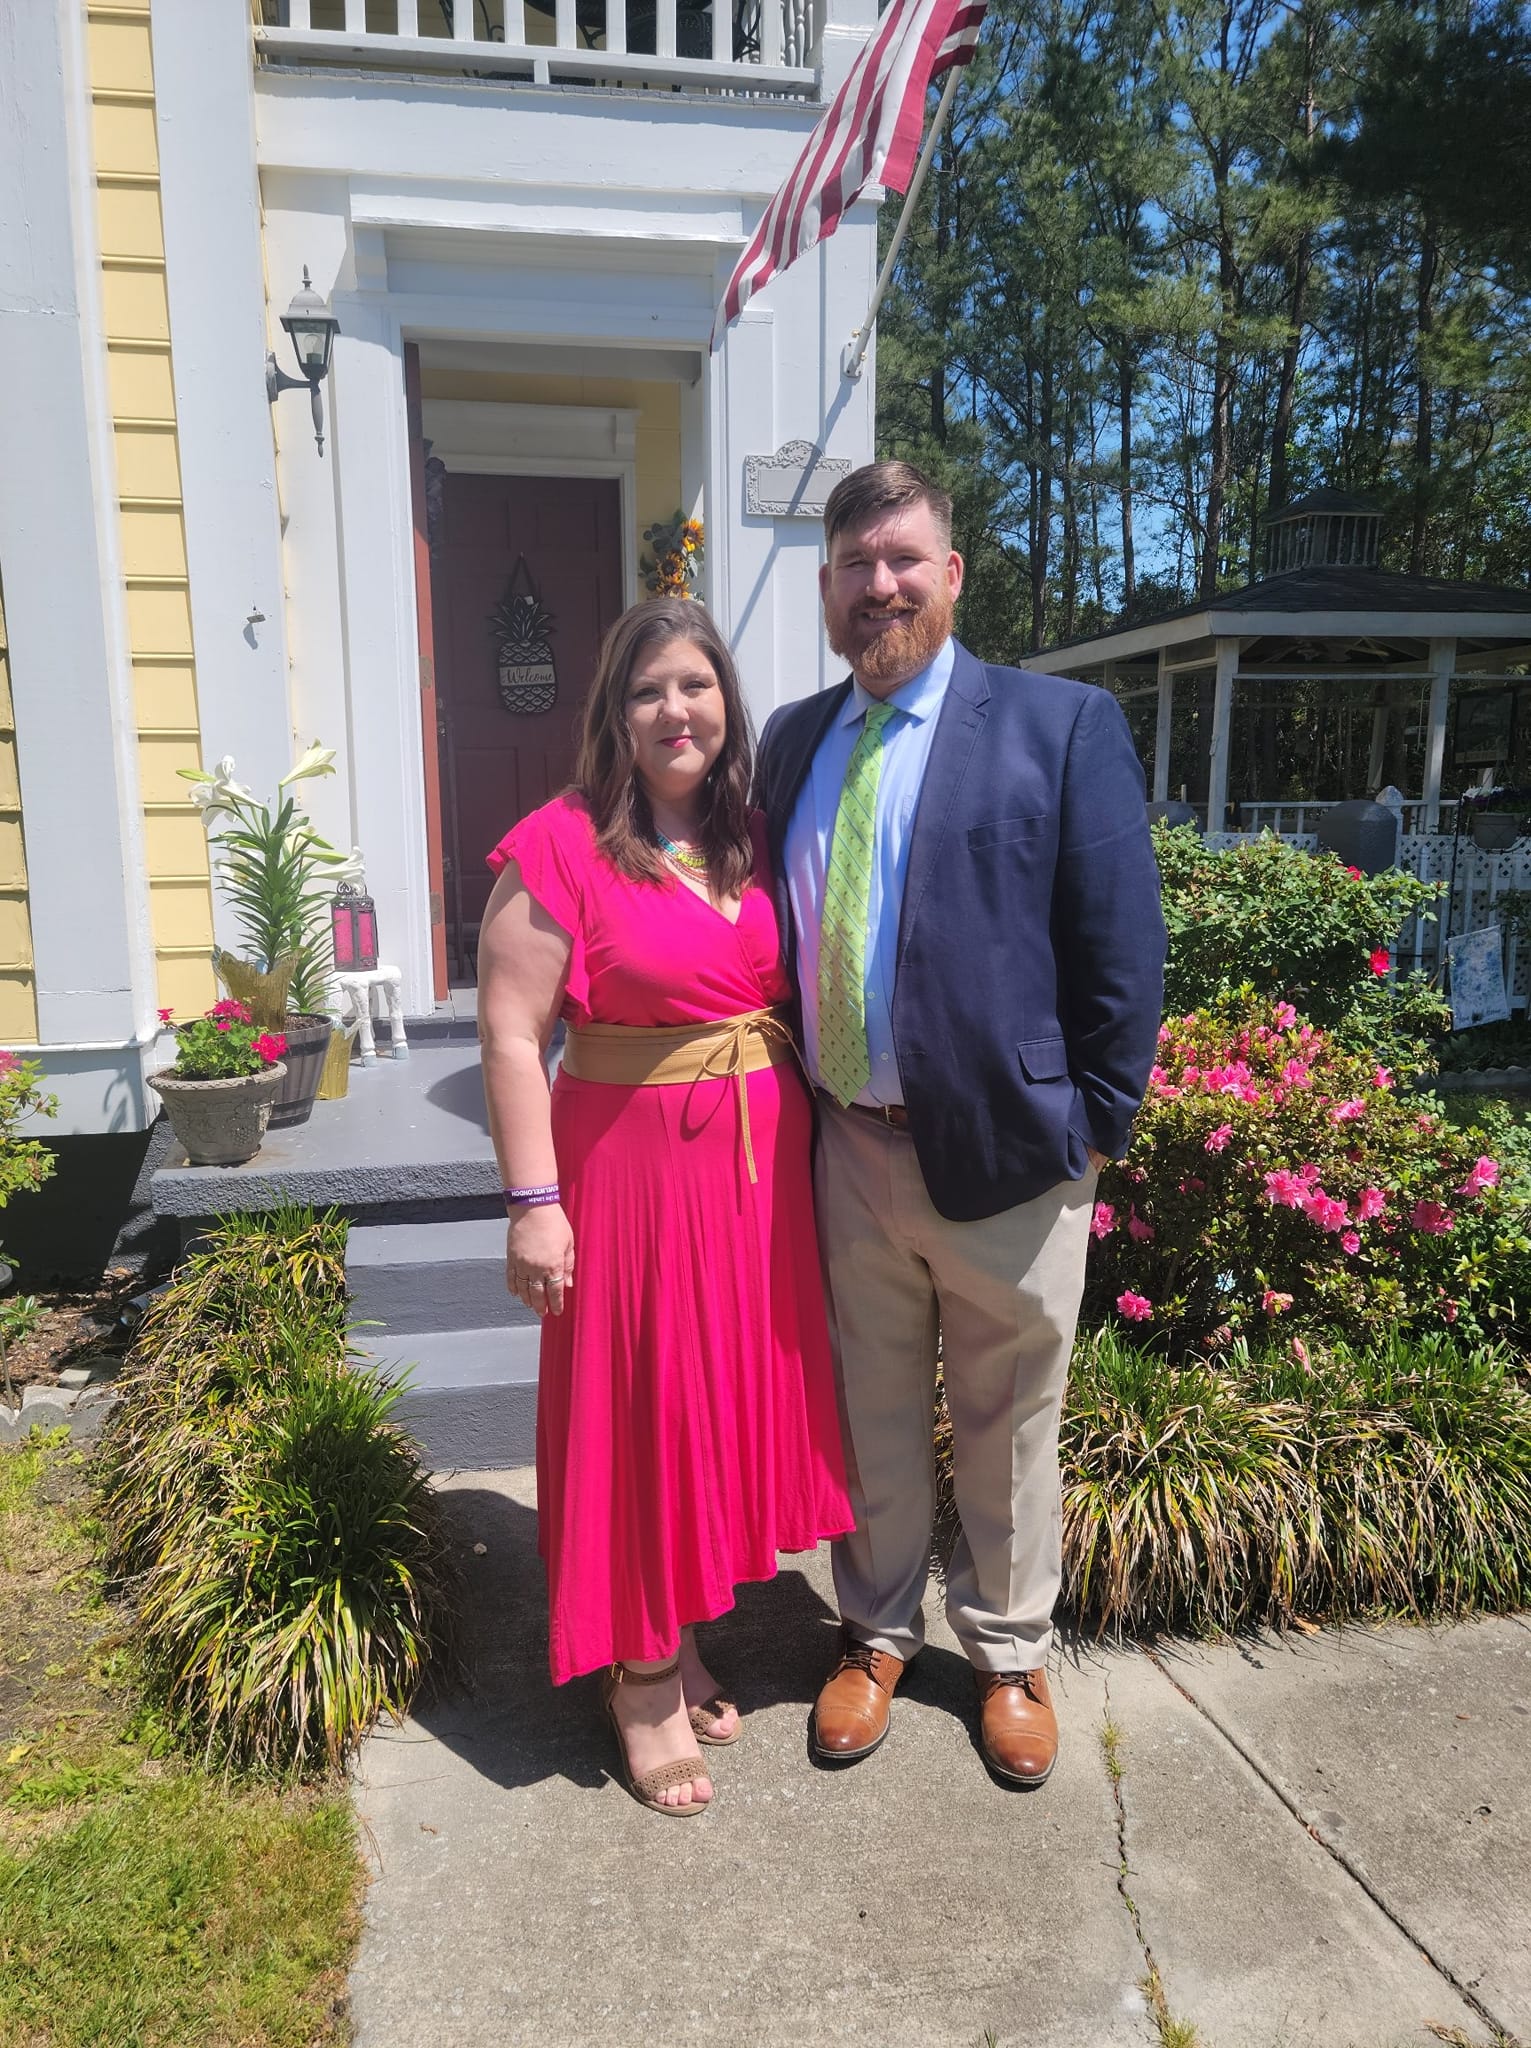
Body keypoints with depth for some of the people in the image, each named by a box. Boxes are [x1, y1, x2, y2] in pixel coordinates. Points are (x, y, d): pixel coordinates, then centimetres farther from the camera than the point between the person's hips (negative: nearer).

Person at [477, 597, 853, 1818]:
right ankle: (643, 1683, 28)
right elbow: (513, 1035, -13)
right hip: (635, 1163, -5)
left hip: (764, 1162, 6)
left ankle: (686, 1638, 38)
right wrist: (535, 1202, -16)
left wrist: (813, 1145, 6)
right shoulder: (564, 847, -10)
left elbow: (796, 993, 12)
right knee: (639, 1407, 7)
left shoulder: (755, 838, 6)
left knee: (737, 1395, 16)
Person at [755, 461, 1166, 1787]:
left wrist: (1095, 1124, -7)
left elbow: (1123, 943, -6)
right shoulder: (793, 741, 9)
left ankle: (1011, 1654, 39)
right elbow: (772, 934, 12)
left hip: (1005, 1148, -3)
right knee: (870, 1416, 19)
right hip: (846, 1149, 4)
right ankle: (878, 1635, 42)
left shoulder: (1062, 724, -5)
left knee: (1009, 1428, 15)